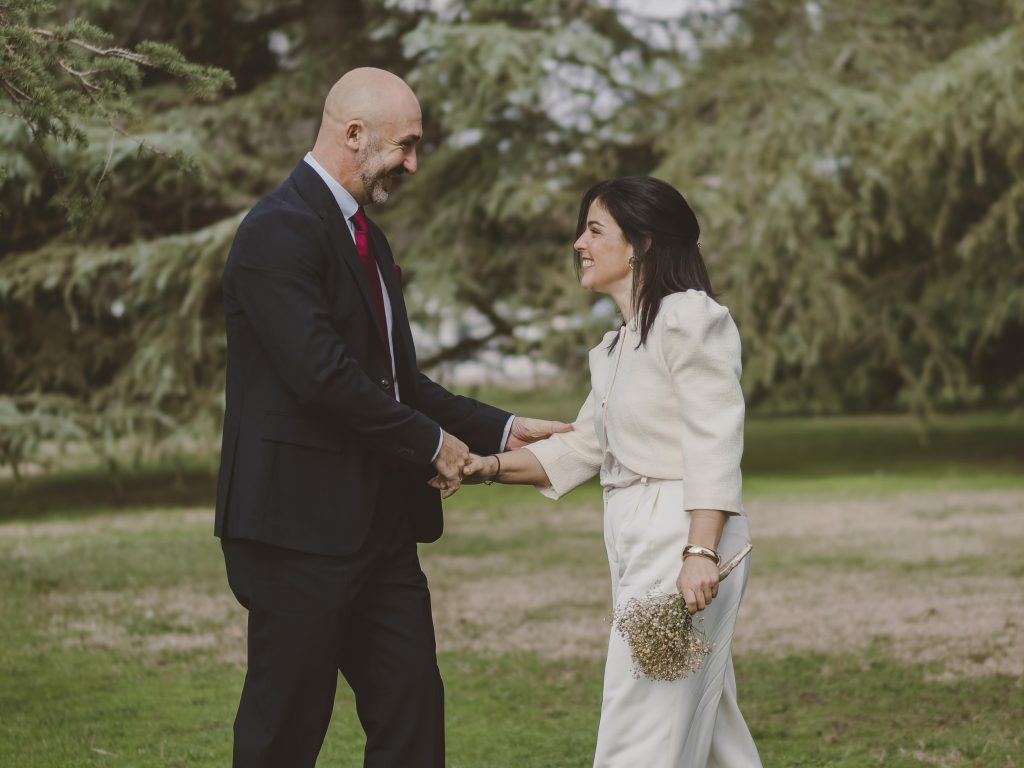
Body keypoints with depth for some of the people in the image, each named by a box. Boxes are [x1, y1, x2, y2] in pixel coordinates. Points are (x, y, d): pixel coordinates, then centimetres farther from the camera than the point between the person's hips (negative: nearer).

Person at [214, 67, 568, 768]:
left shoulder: (366, 238, 17)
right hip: (301, 523, -9)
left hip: (380, 526, 9)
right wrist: (432, 444, -12)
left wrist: (501, 431, 11)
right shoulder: (281, 232, -14)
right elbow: (323, 375, -23)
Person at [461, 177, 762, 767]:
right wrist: (490, 467, 9)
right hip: (638, 543, 10)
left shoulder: (690, 316, -9)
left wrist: (700, 552, -24)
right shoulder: (618, 347, 20)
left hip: (684, 540, -9)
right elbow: (581, 448, 21)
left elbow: (715, 442, -17)